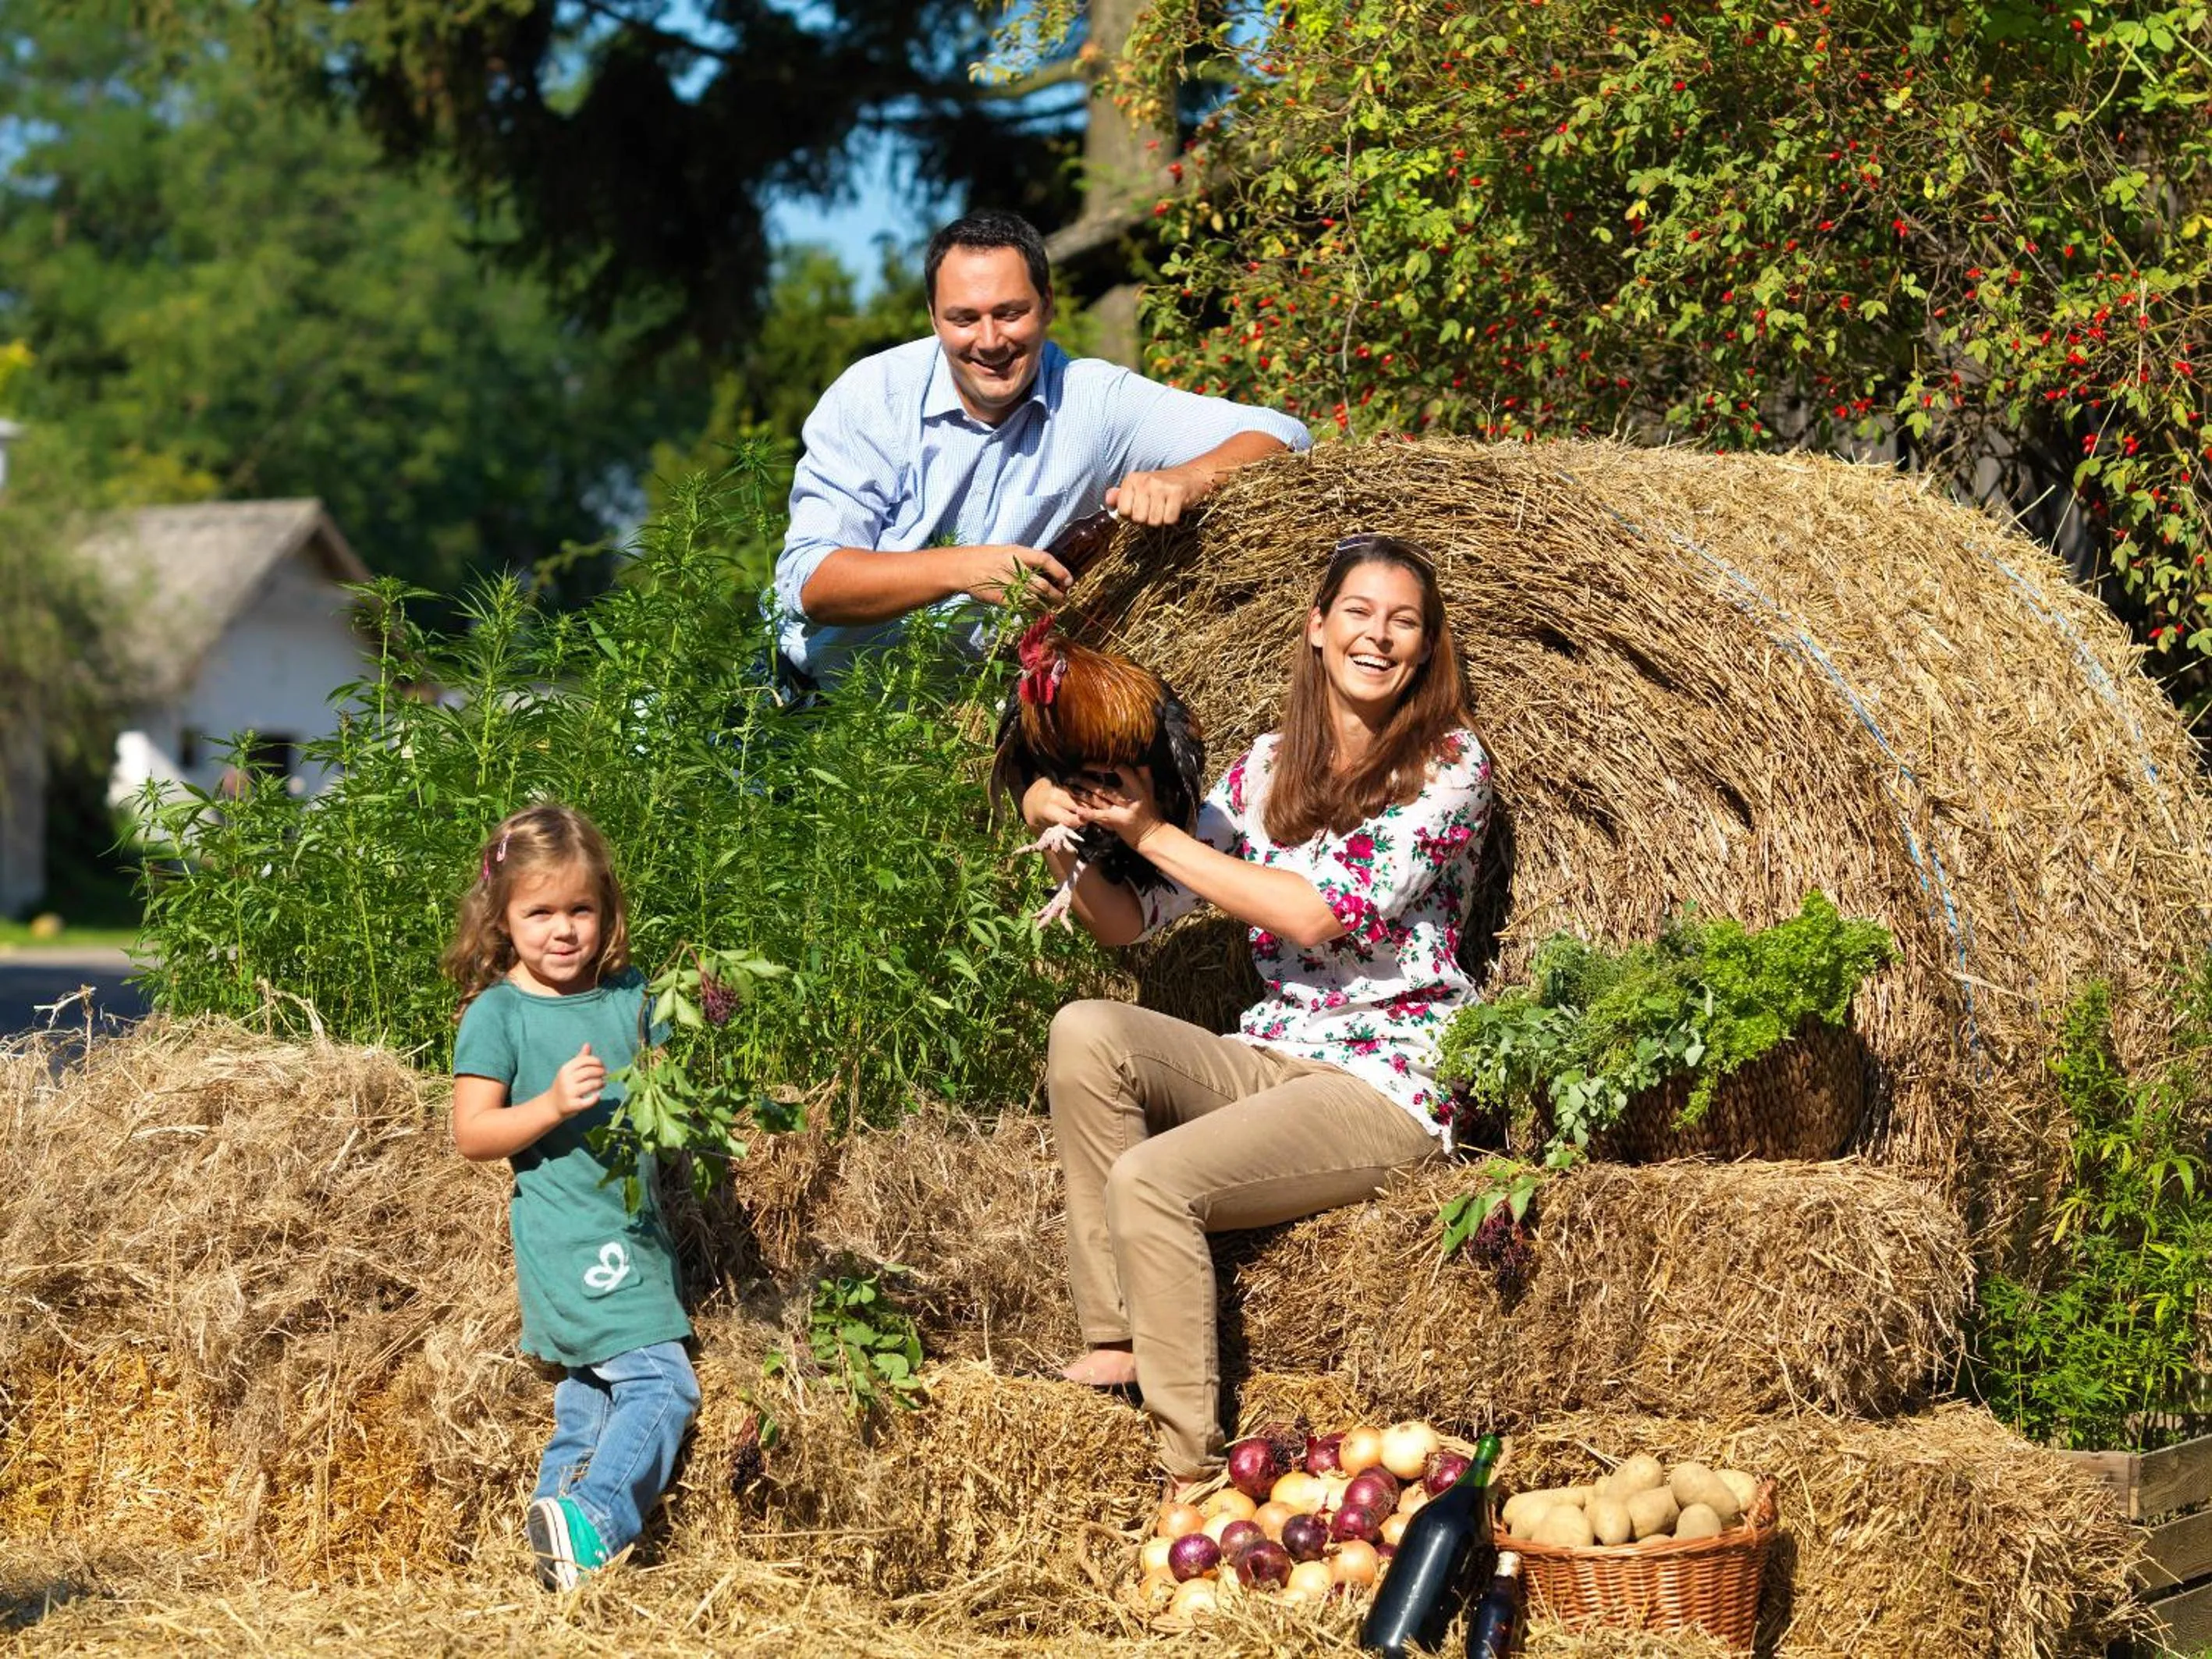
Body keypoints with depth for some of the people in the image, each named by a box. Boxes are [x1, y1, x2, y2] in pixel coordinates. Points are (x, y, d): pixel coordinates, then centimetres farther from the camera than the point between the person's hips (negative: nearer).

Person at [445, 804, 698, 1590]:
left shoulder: (631, 994, 9)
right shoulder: (497, 1014, -7)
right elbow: (472, 1133, -9)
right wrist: (552, 1106, -24)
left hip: (634, 1226, 7)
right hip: (571, 1240, -7)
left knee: (589, 1396, 12)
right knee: (661, 1382, -17)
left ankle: (561, 1538, 18)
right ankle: (594, 1520, -21)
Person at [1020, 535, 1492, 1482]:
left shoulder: (1448, 765, -5)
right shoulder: (1269, 765, 11)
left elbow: (1321, 911, -17)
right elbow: (1127, 923, 10)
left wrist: (1150, 833, -12)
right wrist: (1058, 830, -11)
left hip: (1388, 1084, -6)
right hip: (1270, 1058, 6)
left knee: (1152, 1179, -26)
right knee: (1086, 1033, -20)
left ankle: (1195, 1473, -20)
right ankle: (1114, 1342, -17)